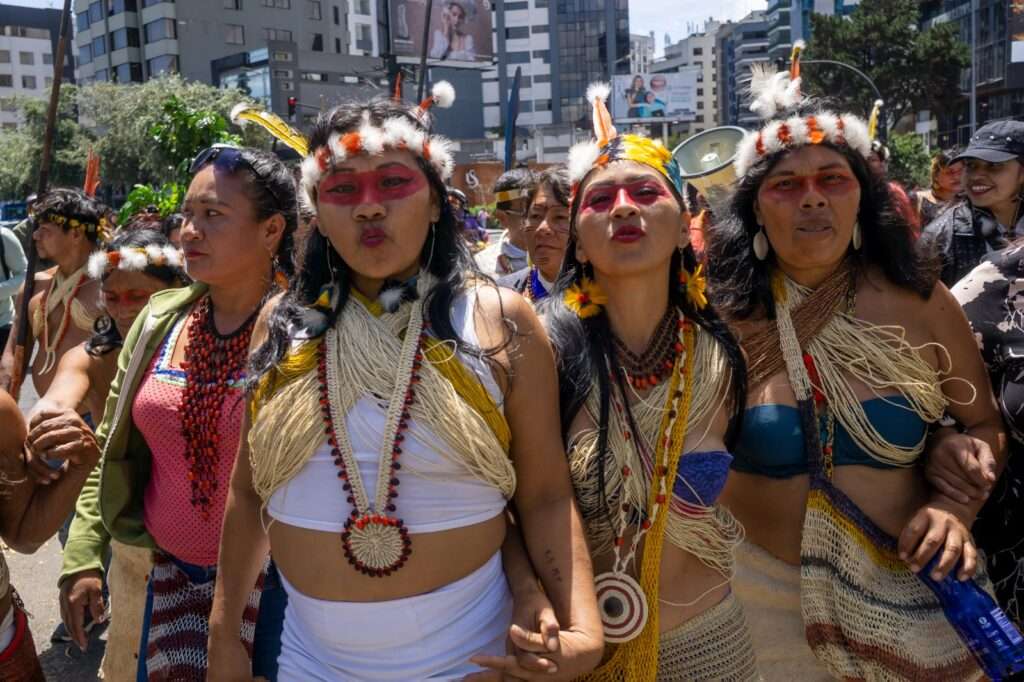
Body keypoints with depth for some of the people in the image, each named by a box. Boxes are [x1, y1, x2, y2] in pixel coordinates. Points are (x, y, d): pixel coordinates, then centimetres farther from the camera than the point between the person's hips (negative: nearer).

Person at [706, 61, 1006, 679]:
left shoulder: (918, 300, -8)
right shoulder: (724, 315, -11)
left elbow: (986, 426, 3)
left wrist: (954, 507, -12)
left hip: (910, 588, 2)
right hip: (767, 588, -1)